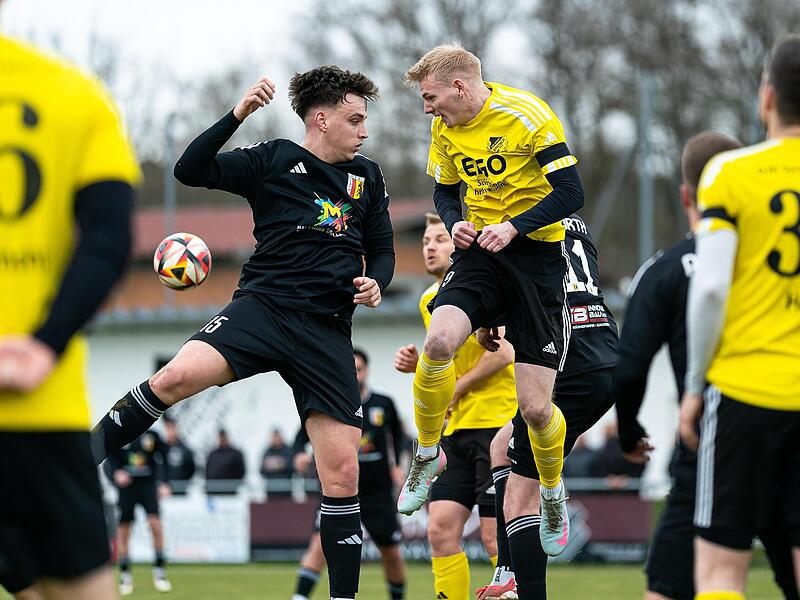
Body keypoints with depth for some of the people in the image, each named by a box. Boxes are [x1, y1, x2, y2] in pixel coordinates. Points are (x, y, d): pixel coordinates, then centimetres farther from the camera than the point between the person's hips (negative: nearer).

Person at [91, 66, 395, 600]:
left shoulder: (368, 178, 17)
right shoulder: (273, 160, 4)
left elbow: (382, 250, 25)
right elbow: (190, 171, -5)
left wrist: (376, 282, 3)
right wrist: (238, 116, -15)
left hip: (327, 334, 3)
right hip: (263, 309, -3)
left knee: (342, 473, -5)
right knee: (177, 377, -31)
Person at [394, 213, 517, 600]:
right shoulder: (429, 301, 17)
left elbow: (503, 353, -21)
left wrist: (455, 388, -11)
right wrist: (417, 363, 7)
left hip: (496, 421, -8)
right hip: (457, 428, 8)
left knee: (495, 538, -9)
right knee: (440, 531, 0)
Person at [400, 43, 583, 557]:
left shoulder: (528, 115, -16)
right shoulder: (446, 128, 3)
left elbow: (571, 193, -15)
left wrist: (513, 227, -26)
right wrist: (455, 223, -4)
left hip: (536, 252, -4)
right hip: (480, 250, 4)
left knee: (535, 407, -8)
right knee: (439, 340, -28)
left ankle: (553, 494, 24)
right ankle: (428, 456, -2)